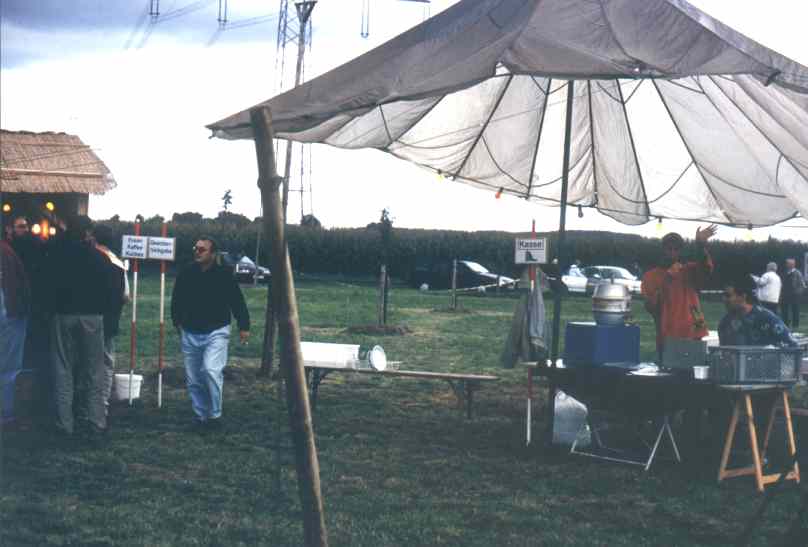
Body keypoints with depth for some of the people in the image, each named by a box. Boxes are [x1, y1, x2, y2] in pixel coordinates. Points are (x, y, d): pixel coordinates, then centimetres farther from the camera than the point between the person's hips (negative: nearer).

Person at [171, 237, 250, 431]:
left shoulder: (224, 275, -7)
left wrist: (244, 326, 0)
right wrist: (177, 322, 13)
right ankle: (200, 416, 22)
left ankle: (215, 415, -7)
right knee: (193, 379, 8)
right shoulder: (185, 275, 1)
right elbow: (176, 301, 16)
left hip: (216, 332, -4)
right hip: (190, 334, 4)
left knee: (211, 370, -22)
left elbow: (237, 302, -1)